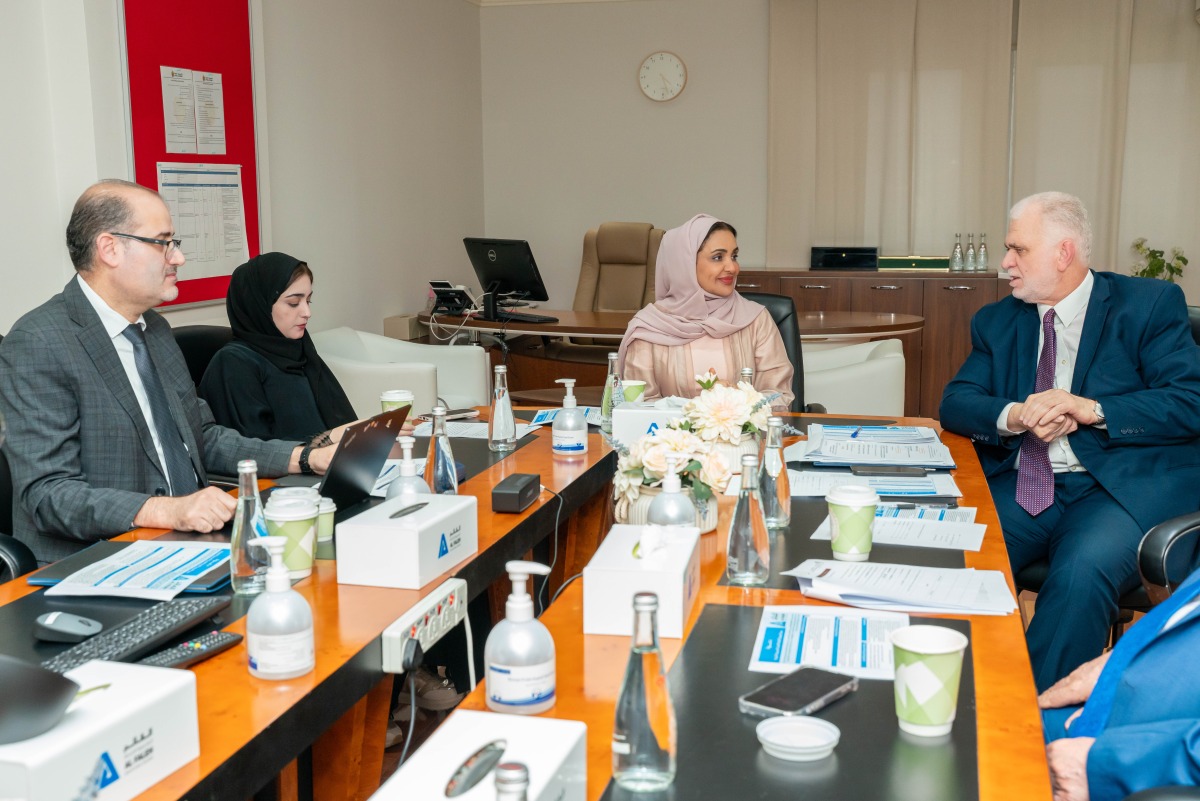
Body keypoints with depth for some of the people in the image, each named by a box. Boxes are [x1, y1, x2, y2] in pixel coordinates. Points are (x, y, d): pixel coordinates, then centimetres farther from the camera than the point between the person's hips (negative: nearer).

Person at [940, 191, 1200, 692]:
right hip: (1022, 488, 4)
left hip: (1124, 486, -4)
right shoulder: (997, 322, 17)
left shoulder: (1150, 304, 4)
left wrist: (1092, 409, -18)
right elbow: (955, 403, 9)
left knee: (1081, 572, -34)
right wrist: (1013, 416, -13)